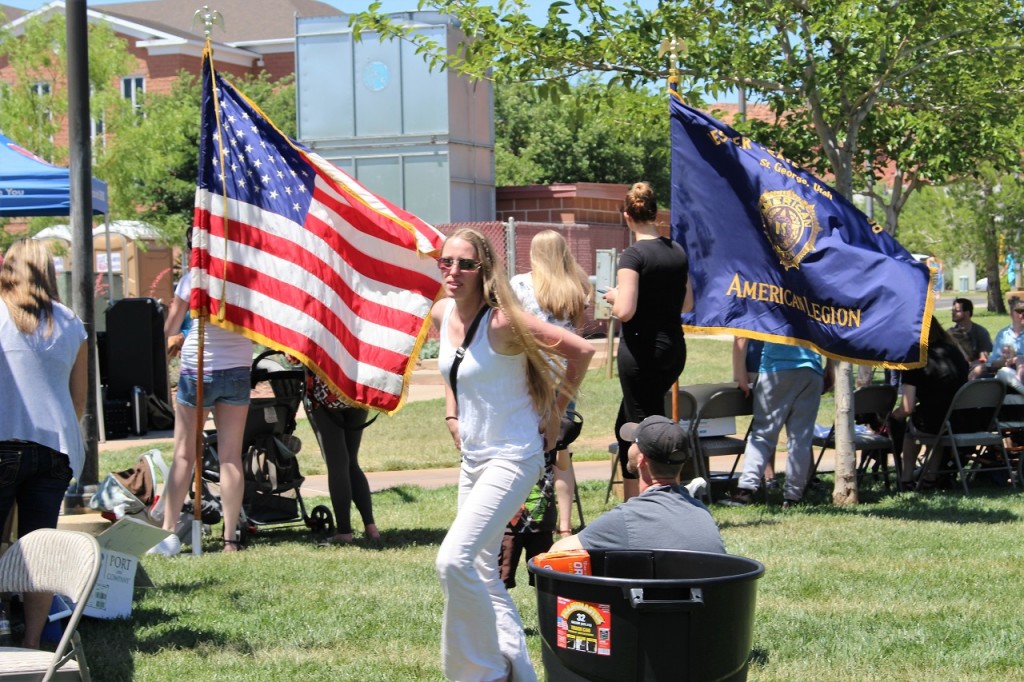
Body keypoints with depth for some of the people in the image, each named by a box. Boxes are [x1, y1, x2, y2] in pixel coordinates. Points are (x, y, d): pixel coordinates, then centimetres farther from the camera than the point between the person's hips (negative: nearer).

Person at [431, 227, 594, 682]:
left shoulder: (501, 322, -19)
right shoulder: (441, 315, 3)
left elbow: (581, 350, -19)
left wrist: (556, 415, -11)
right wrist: (453, 414, 12)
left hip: (511, 457, -9)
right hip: (473, 456, 9)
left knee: (453, 561, -20)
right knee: (483, 572, 14)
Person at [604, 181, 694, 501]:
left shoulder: (633, 255, -15)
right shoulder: (677, 252, 6)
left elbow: (625, 311, -20)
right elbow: (687, 304, 14)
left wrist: (613, 297, -1)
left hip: (642, 349, -7)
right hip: (674, 348, 7)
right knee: (626, 424, 20)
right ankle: (632, 505, 25)